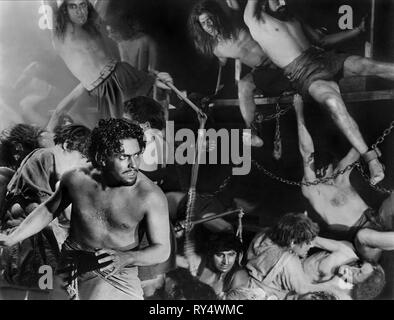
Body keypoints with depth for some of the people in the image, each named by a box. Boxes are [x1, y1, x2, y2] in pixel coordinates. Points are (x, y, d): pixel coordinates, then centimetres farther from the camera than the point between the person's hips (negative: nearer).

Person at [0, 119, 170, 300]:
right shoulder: (76, 179, -11)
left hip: (117, 275, -3)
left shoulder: (151, 196, -22)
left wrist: (127, 258, -31)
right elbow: (49, 210, 9)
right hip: (71, 268, 3)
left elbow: (162, 249, -14)